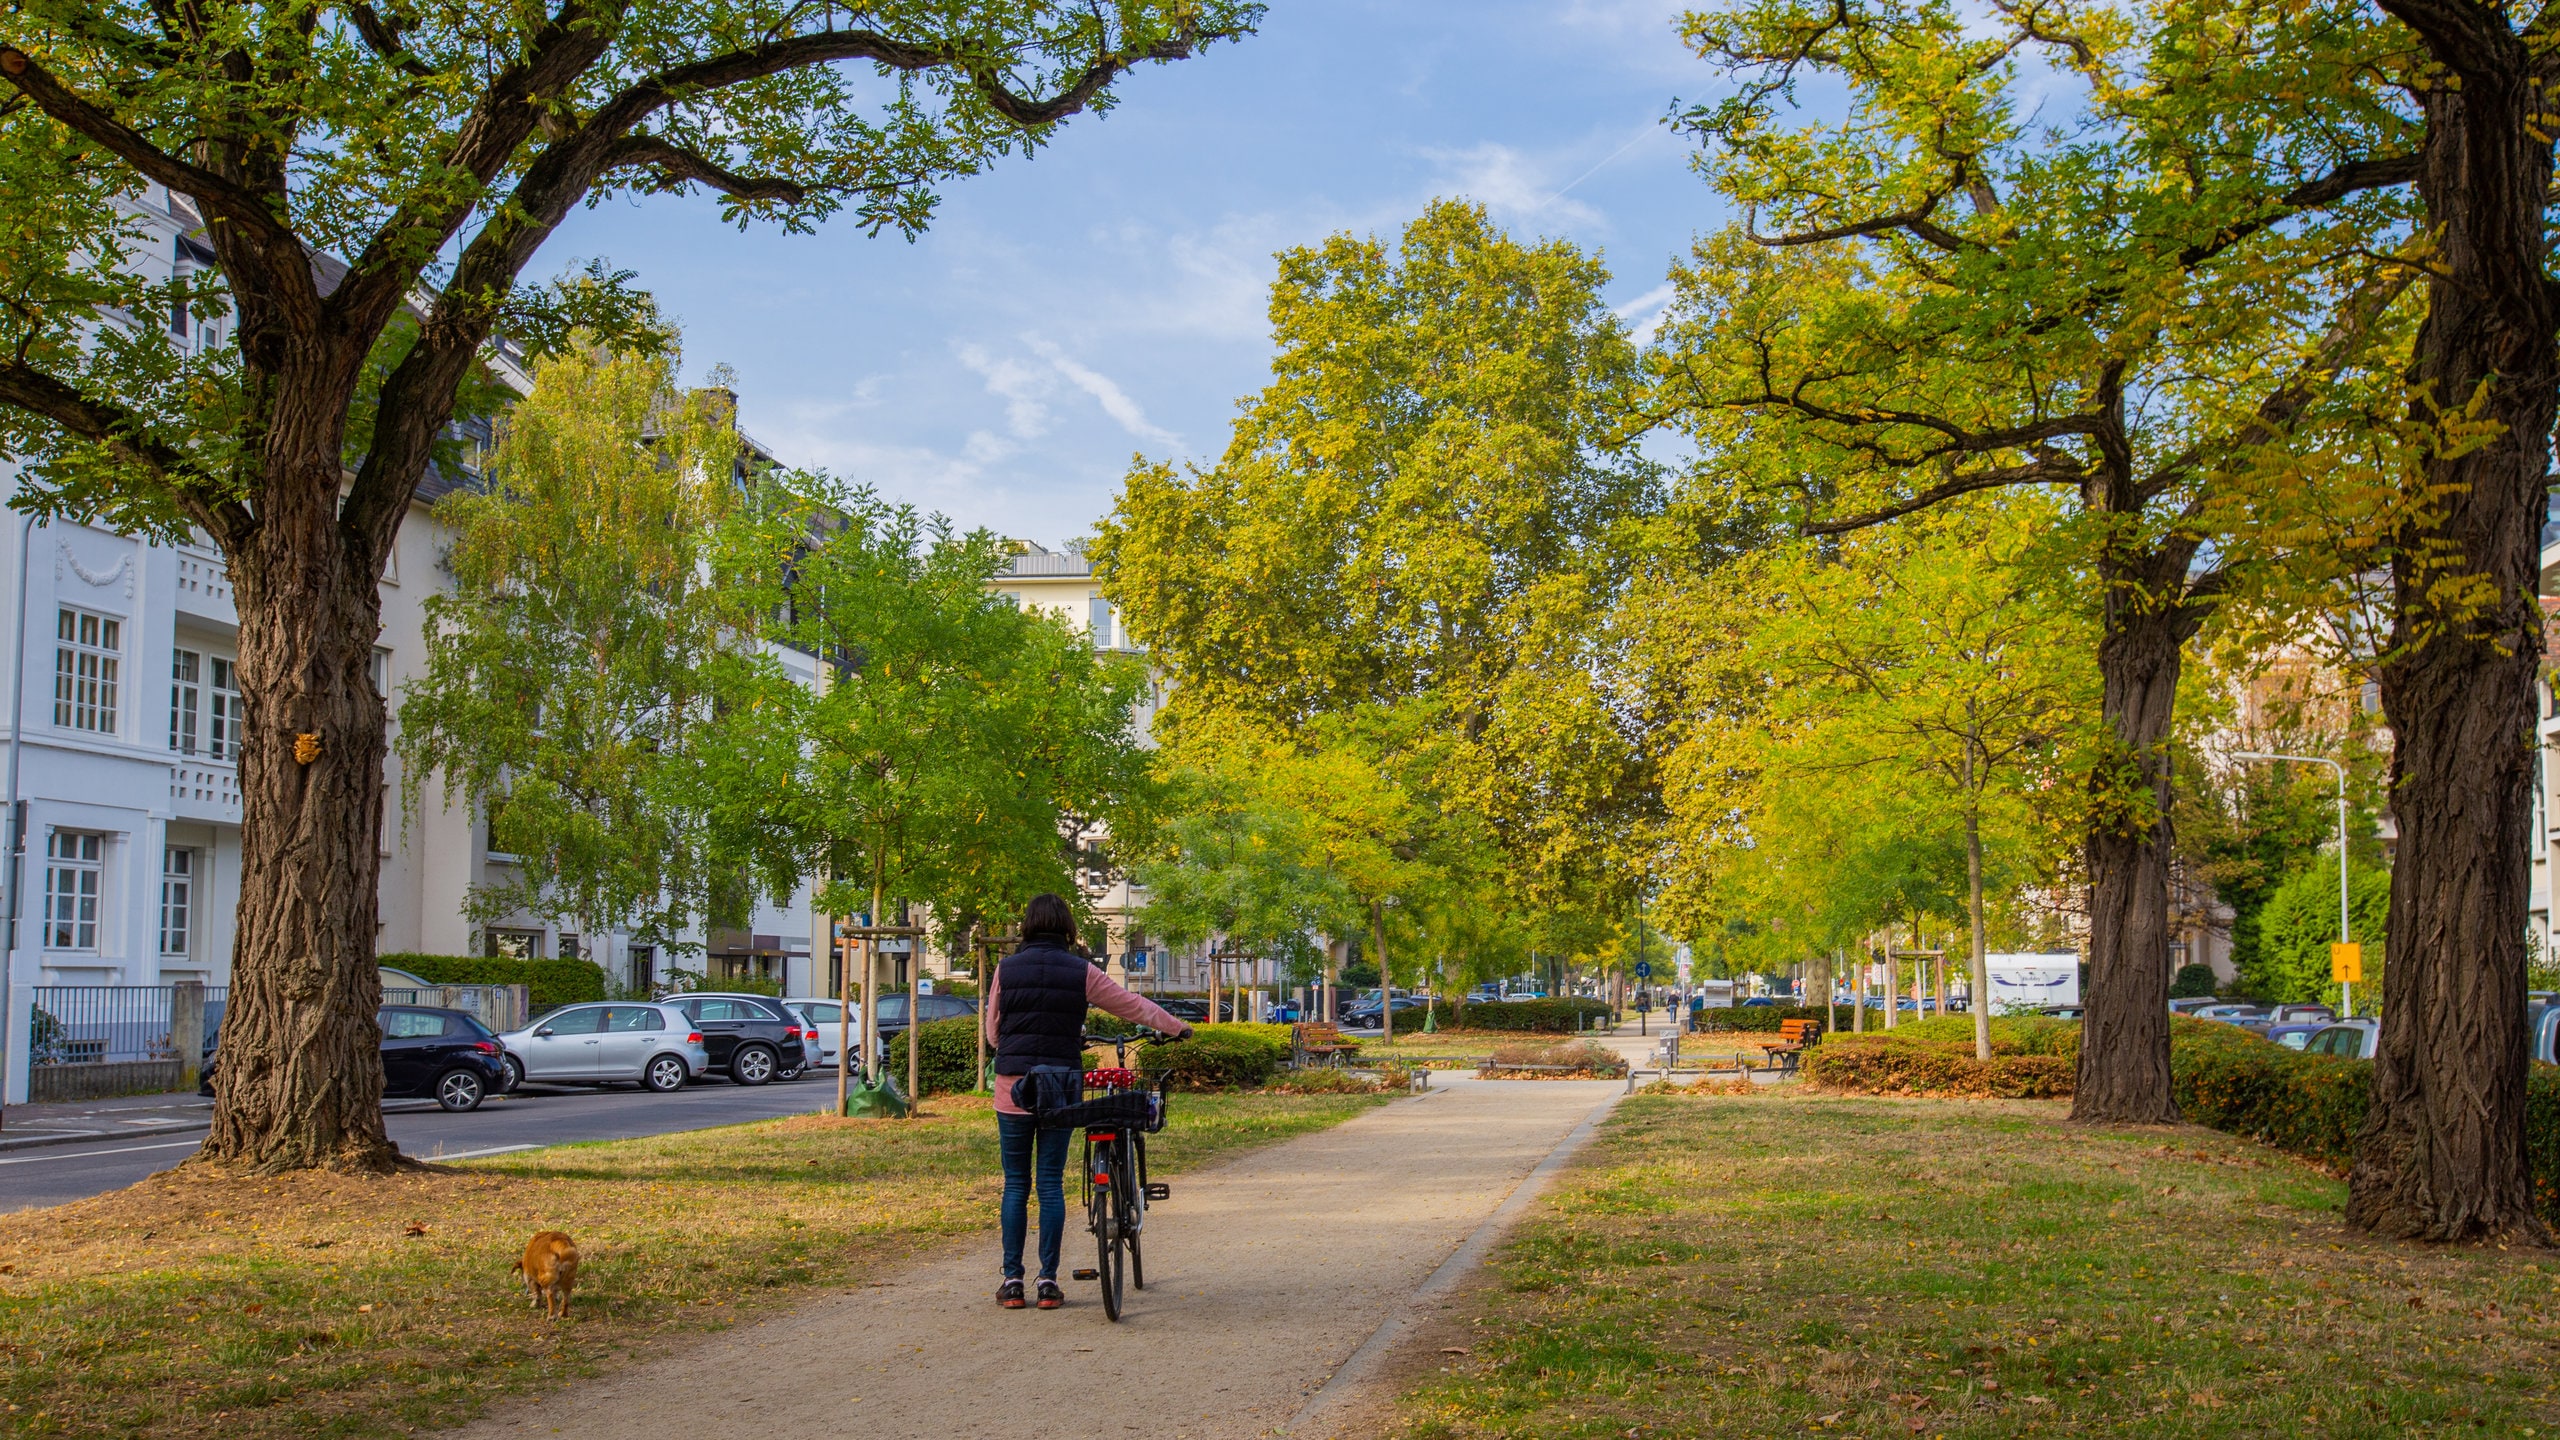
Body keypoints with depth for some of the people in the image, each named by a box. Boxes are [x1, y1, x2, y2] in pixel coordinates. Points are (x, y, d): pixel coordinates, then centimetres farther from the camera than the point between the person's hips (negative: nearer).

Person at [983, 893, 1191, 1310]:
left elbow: (992, 1032, 8)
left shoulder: (1007, 970, 0)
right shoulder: (1082, 972, -2)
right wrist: (1177, 1029, 23)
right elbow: (1135, 1006, 8)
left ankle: (1012, 1281, 8)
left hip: (1013, 1088, 0)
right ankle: (1048, 1280, 8)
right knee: (1051, 1183, 7)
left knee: (1016, 1184, 8)